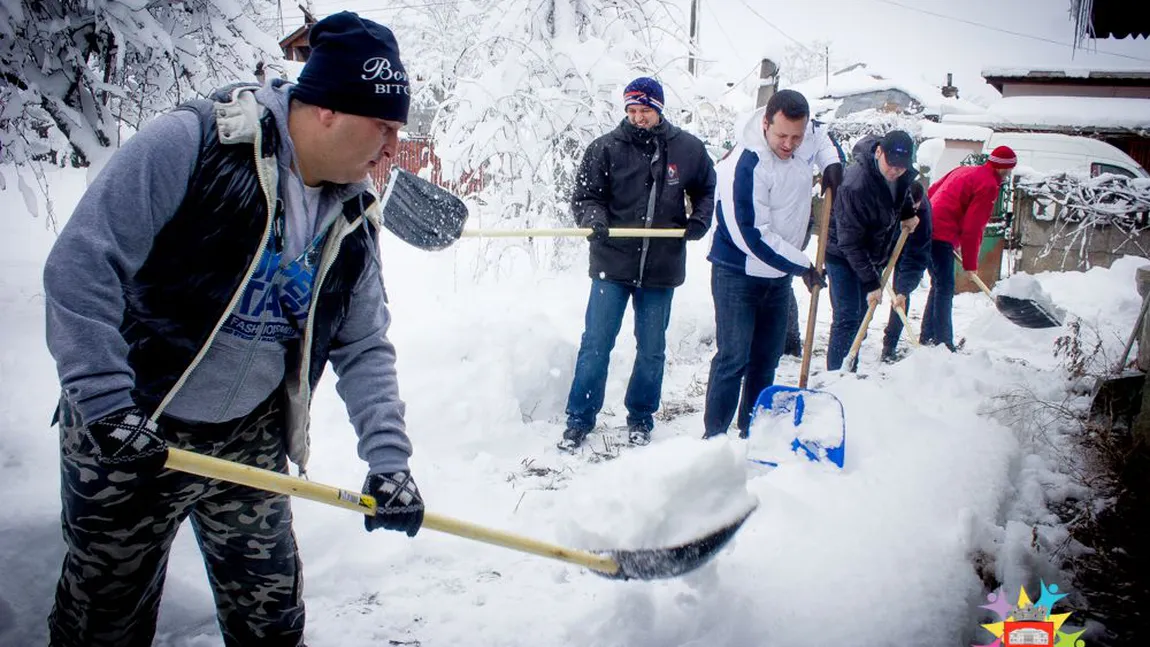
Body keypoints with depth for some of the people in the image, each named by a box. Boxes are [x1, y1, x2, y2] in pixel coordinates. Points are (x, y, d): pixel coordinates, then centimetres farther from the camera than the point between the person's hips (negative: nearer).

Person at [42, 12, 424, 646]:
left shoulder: (353, 218, -2)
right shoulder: (188, 143, -19)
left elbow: (364, 348, 3)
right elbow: (80, 266, -20)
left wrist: (387, 459, -6)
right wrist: (105, 400, -24)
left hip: (250, 443, 5)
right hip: (126, 436, -4)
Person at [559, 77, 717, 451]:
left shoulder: (688, 148, 3)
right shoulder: (606, 148, -3)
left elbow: (706, 189, 17)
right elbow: (585, 195, -1)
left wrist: (699, 220, 0)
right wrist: (595, 218, -21)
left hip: (661, 267, 2)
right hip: (613, 263, -1)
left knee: (651, 349, 12)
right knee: (595, 345, 2)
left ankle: (640, 418, 29)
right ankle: (579, 419, 15)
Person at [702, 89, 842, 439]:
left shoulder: (805, 133, -6)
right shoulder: (746, 166, -28)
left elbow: (821, 136, 22)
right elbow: (754, 235, -25)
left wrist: (831, 161, -1)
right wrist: (802, 265, -18)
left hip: (779, 272, 7)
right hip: (738, 273, -7)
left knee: (766, 360, 12)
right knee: (733, 359, -10)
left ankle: (751, 433, 24)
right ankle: (714, 437, -1)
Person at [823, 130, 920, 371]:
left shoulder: (903, 174, -9)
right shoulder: (855, 185, -32)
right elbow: (850, 243, -29)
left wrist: (908, 212, 1)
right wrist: (871, 282, -28)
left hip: (873, 254, 7)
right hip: (843, 255, -7)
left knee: (863, 316, 10)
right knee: (847, 318, -13)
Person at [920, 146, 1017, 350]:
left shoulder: (965, 171, 19)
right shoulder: (989, 185, -8)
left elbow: (932, 191, 23)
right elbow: (972, 228, -12)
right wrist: (971, 263, -5)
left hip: (929, 230, 9)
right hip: (942, 236, -9)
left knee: (939, 285, 16)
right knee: (945, 288, -8)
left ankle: (928, 337, 20)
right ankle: (943, 342, -9)